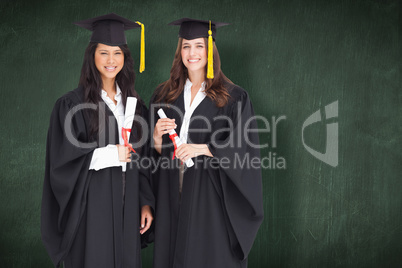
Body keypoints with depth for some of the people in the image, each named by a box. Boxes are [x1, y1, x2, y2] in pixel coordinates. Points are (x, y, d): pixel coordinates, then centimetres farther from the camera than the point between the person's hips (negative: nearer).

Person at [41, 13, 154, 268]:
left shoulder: (133, 102, 9)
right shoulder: (72, 104, -6)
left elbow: (142, 160, 11)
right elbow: (61, 161, -10)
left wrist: (146, 203, 7)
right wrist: (108, 154, -16)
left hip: (127, 206, 5)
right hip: (91, 206, -4)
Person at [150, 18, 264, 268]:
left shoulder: (233, 97, -1)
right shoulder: (164, 95, 10)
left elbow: (243, 146, -10)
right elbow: (157, 152, 13)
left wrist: (203, 148, -20)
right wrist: (157, 137, -9)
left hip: (211, 195, -3)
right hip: (173, 196, 3)